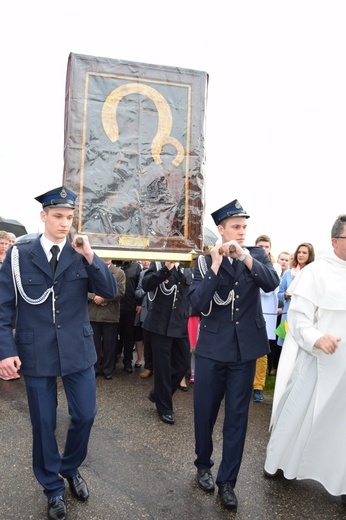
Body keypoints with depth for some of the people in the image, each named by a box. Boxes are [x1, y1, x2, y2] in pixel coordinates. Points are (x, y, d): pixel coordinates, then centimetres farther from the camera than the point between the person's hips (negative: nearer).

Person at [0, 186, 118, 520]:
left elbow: (110, 291, -8)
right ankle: (53, 488, 35)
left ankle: (70, 468, 41)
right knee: (43, 423, 11)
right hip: (36, 353, -1)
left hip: (77, 350, 2)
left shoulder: (80, 254, 0)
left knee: (85, 415, 10)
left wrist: (89, 256, -20)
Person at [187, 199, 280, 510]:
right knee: (205, 412, 12)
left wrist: (244, 256, -27)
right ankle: (204, 465, 37)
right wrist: (215, 266, -21)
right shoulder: (205, 261, -2)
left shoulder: (257, 255, 2)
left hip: (245, 349, 1)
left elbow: (272, 283, -17)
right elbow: (197, 303, -15)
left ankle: (227, 480, 24)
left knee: (237, 416, 8)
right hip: (212, 348, 0)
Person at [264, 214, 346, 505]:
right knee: (298, 414, 10)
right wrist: (315, 338, -29)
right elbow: (298, 316, -13)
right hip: (319, 360, -4)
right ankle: (279, 461, 33)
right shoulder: (316, 272, -9)